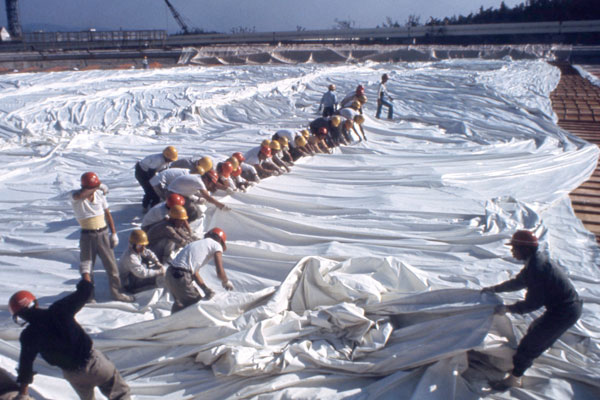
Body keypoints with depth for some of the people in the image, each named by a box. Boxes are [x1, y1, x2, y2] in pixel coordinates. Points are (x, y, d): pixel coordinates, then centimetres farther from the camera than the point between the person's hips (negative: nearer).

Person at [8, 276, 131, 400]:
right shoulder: (59, 309, -16)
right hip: (92, 361, -2)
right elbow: (83, 292, -4)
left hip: (72, 375, 2)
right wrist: (86, 272, 14)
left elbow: (25, 364, 0)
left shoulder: (28, 337, -9)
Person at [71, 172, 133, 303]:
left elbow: (108, 214, 7)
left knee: (112, 265, 7)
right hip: (87, 236, -2)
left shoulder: (99, 194, -1)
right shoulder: (76, 196, -10)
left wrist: (114, 233, 6)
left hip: (102, 234, 2)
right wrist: (96, 188, -28)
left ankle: (116, 292, 21)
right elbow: (80, 195, -39)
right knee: (86, 267, 7)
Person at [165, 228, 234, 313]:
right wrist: (226, 282, 16)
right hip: (181, 277, -8)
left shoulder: (198, 243, 25)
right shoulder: (216, 245, 2)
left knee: (180, 303, 31)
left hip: (170, 273, 8)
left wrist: (205, 289, 12)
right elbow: (220, 272, -5)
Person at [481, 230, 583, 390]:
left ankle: (514, 378, 12)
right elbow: (519, 281, 18)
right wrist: (494, 289, 20)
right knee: (535, 330, 27)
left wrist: (508, 308, -13)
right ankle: (527, 360, 48)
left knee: (530, 342, -1)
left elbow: (533, 303, -23)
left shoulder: (537, 268, -27)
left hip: (563, 313, -10)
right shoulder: (537, 259, 4)